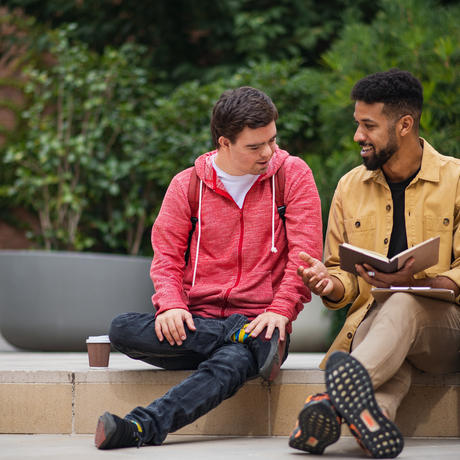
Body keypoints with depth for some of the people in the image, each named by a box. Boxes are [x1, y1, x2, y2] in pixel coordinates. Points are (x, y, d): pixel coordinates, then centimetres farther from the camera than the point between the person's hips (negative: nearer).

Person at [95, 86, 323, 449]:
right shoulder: (186, 185, 8)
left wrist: (280, 311, -15)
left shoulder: (292, 175, 4)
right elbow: (166, 257, 8)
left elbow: (305, 252, -1)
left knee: (230, 363, -38)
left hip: (261, 320, -3)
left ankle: (141, 428, -52)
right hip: (197, 322, 3)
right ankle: (246, 337, -24)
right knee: (122, 330, -26)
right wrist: (171, 305, -13)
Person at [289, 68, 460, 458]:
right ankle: (372, 416, -71)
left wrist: (416, 282, -20)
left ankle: (336, 402, -65)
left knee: (404, 305, -39)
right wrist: (331, 283, -5)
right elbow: (344, 274, 21)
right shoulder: (350, 187, 16)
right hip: (372, 321, 3)